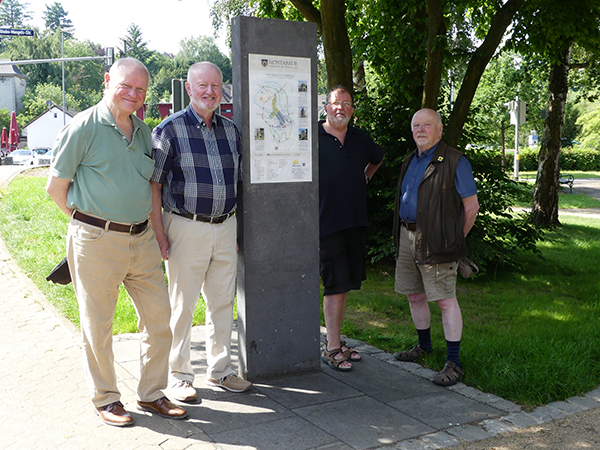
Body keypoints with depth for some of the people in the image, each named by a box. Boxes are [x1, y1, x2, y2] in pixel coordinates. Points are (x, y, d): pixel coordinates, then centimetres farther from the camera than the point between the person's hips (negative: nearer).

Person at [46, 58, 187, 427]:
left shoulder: (144, 131, 12)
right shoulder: (84, 127, -6)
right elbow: (56, 186, -3)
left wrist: (155, 229, 12)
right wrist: (89, 219, 0)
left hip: (142, 238, 6)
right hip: (97, 242, -6)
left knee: (159, 318, 8)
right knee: (98, 326, 6)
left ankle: (152, 394, 25)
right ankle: (105, 398, 25)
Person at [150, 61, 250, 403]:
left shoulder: (231, 130, 10)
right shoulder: (170, 129, -6)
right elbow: (153, 185, -7)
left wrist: (236, 230, 13)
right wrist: (160, 236, -12)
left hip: (225, 227, 5)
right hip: (187, 228, -5)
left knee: (223, 302, 12)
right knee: (183, 305, 3)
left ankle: (220, 370, 27)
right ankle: (180, 375, 18)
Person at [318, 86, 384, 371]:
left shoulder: (361, 139, 12)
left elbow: (378, 158, 34)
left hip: (356, 222, 6)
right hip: (327, 222, -6)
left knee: (346, 285, 11)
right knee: (335, 286, -7)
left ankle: (335, 340, 22)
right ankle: (332, 348, 3)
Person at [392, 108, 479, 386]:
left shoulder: (454, 162, -7)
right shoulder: (410, 161, 15)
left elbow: (472, 206, -5)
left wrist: (454, 240, 0)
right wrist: (405, 234, 14)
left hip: (435, 243, -7)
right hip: (407, 237, 8)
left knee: (445, 300, -6)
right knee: (414, 296, 15)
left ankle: (454, 363, 0)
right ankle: (424, 345, 34)